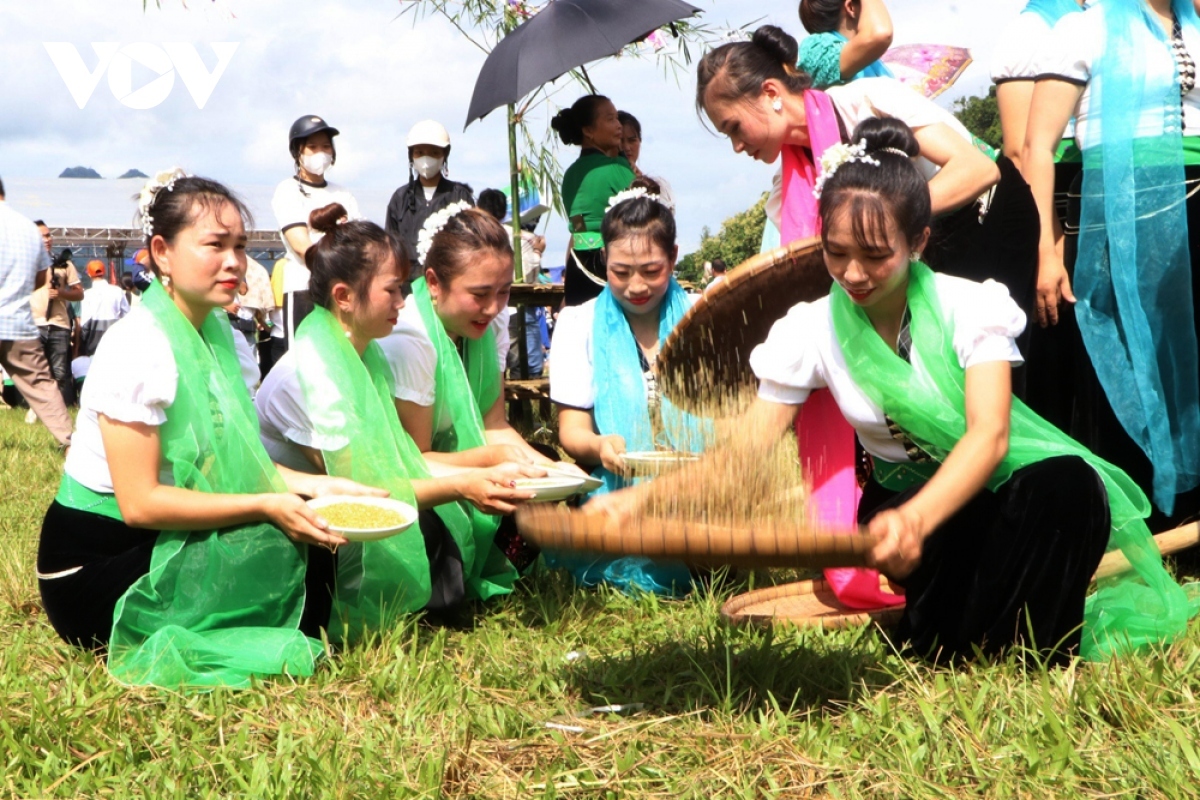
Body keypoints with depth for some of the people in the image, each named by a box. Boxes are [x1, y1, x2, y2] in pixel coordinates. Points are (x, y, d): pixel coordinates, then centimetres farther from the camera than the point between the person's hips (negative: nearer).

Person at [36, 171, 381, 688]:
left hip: (162, 546, 8)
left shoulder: (223, 337, 6)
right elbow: (139, 502, -24)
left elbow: (237, 461, 4)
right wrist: (268, 506, -25)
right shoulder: (138, 347, -20)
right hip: (91, 572, -8)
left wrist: (312, 485, -13)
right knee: (288, 550, -22)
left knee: (311, 530, -11)